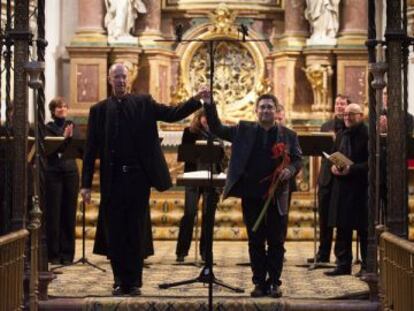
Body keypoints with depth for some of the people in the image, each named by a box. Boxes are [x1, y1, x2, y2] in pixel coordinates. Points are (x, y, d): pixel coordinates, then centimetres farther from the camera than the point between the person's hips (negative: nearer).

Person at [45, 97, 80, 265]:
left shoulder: (72, 126, 11)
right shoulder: (48, 128, 2)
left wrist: (70, 137, -19)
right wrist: (63, 138, -23)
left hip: (71, 172, 3)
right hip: (53, 173, -3)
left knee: (69, 213, 5)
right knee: (53, 214, -2)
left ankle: (67, 253, 13)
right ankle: (53, 254, 5)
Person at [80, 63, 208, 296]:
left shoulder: (143, 104, 6)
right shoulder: (99, 110, 6)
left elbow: (172, 114, -2)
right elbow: (91, 150, 4)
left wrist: (196, 100, -17)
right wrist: (86, 184, 0)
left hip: (138, 177, -1)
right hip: (113, 179, 1)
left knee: (136, 231, 4)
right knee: (114, 231, 4)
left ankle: (134, 282, 13)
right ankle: (120, 281, 16)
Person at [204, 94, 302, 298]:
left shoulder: (288, 135, 6)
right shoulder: (244, 130, 7)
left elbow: (298, 159, 6)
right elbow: (217, 129, 3)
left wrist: (290, 170, -16)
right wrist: (209, 104, -9)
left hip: (277, 196, -1)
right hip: (251, 195, 1)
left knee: (276, 241, 4)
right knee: (255, 241, 6)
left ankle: (274, 282, 13)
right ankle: (259, 282, 14)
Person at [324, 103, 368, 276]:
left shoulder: (368, 134, -9)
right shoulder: (341, 135, 15)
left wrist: (352, 169, -21)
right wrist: (333, 166, 0)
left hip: (361, 188, -7)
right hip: (341, 188, 7)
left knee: (364, 229, 1)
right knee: (342, 228, 9)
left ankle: (367, 266, 10)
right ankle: (343, 264, 16)